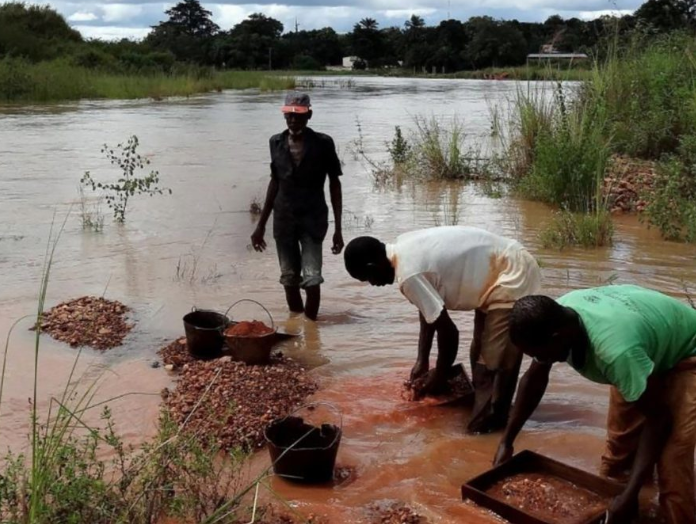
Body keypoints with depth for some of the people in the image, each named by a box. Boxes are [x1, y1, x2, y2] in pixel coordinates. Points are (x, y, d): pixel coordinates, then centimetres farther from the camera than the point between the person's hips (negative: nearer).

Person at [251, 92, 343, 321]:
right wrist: (261, 224, 12)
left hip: (313, 218, -3)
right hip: (283, 219, 3)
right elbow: (275, 182, 11)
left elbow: (334, 184, -3)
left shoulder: (323, 143, -8)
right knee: (289, 279, 10)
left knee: (312, 279, -11)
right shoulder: (276, 143, 2)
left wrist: (338, 228, -6)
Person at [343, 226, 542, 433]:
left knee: (494, 360, -6)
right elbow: (429, 310, 13)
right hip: (508, 267, 10)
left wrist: (439, 376, -2)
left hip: (512, 277, -10)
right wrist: (422, 361, 15)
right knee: (481, 352, 20)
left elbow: (448, 331, -18)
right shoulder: (404, 249, 3)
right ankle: (481, 407, 33)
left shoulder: (409, 274, -25)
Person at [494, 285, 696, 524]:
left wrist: (630, 494, -32)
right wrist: (506, 441, -4)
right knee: (619, 442, 12)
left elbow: (657, 417, -30)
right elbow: (534, 380, -5)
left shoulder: (615, 351, -44)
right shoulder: (554, 322, -22)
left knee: (671, 464, -13)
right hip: (646, 354, 7)